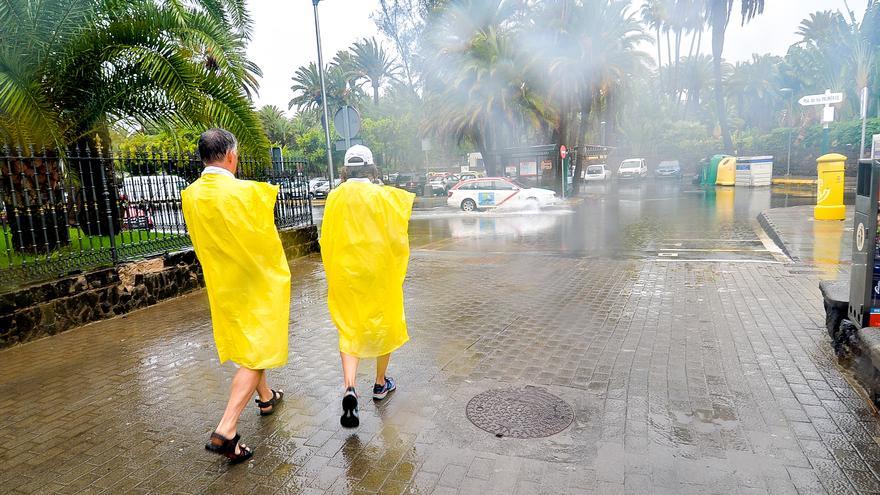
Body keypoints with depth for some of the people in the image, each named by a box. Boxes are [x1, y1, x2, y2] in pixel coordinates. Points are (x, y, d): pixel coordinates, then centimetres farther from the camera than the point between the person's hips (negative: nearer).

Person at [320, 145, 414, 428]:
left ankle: (349, 388, -10)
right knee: (384, 325, 16)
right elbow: (395, 237, -9)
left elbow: (326, 240, 4)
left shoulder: (334, 197, -1)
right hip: (378, 271, -2)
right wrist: (397, 265, 9)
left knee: (349, 329, 9)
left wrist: (335, 271, 17)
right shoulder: (382, 195, -10)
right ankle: (380, 384, 29)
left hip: (344, 273, 2)